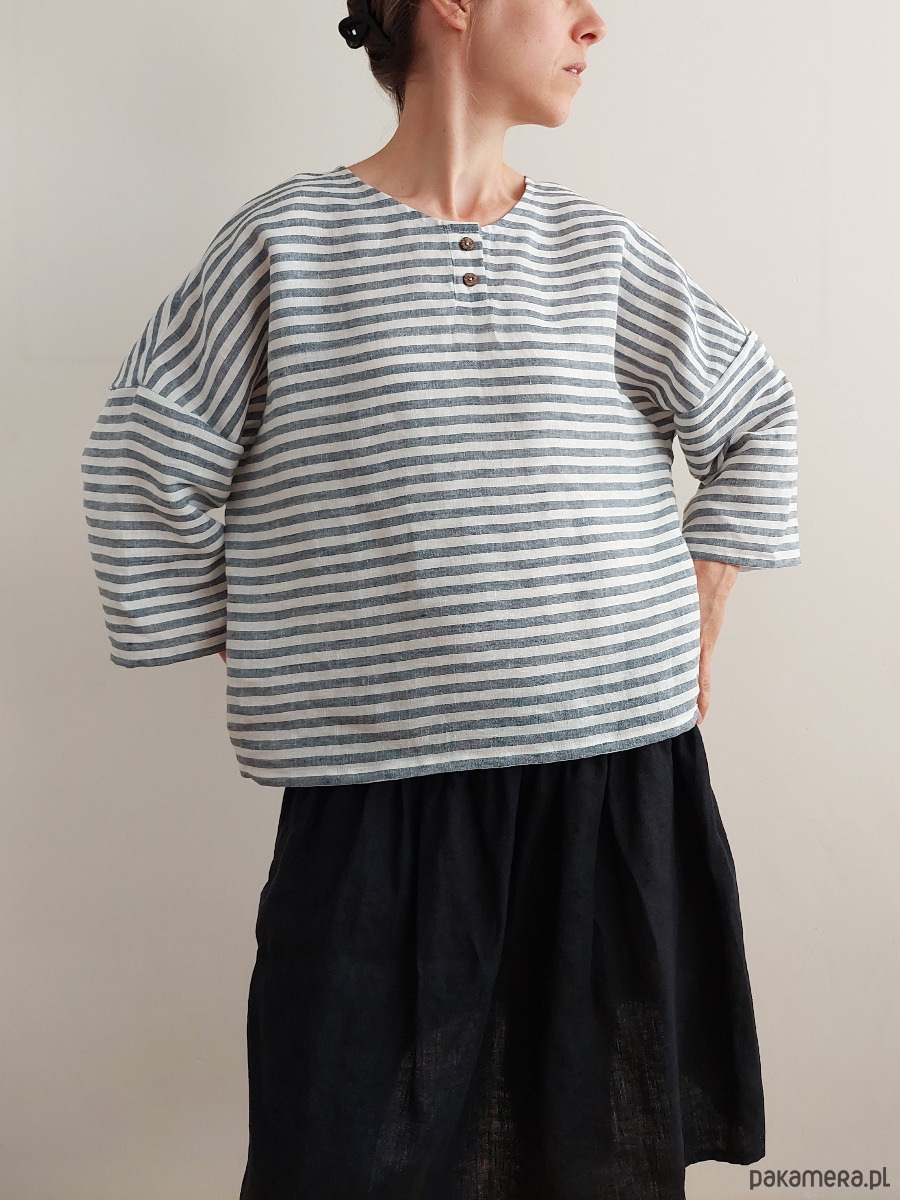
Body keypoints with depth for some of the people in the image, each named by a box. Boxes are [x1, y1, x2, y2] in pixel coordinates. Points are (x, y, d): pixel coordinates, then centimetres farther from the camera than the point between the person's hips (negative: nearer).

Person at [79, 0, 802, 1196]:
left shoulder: (598, 247, 6)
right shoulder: (289, 238, -2)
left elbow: (754, 416, 17)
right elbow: (143, 460, 3)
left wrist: (693, 638, 12)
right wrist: (249, 657, 4)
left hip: (613, 771, 3)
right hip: (380, 789, -2)